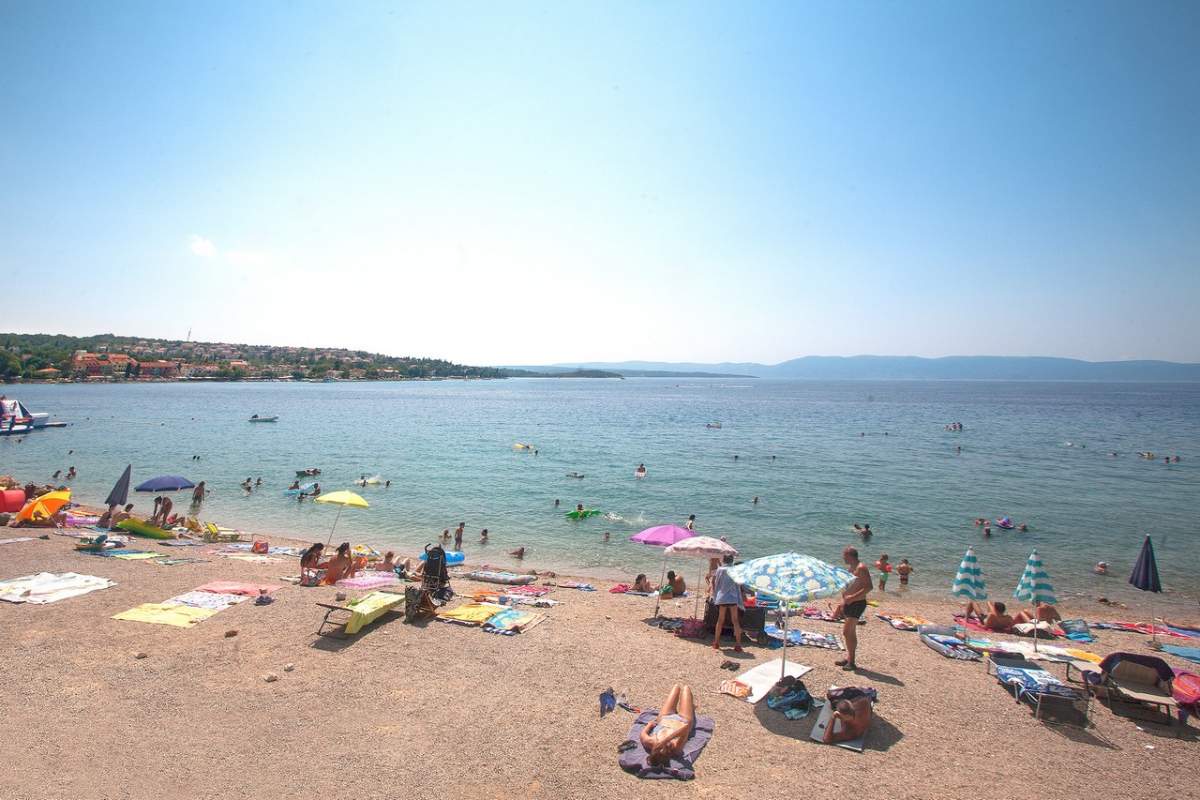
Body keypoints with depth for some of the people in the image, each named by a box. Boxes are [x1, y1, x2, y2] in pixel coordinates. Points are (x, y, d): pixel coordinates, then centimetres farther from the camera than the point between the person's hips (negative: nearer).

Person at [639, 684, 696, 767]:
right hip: (682, 720, -2)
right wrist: (665, 740, -65)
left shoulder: (650, 743, -47)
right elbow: (686, 726, -65)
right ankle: (692, 705, 64)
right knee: (686, 688, 24)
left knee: (677, 686, 25)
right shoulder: (675, 747, -49)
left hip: (664, 719, 2)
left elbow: (643, 733, -27)